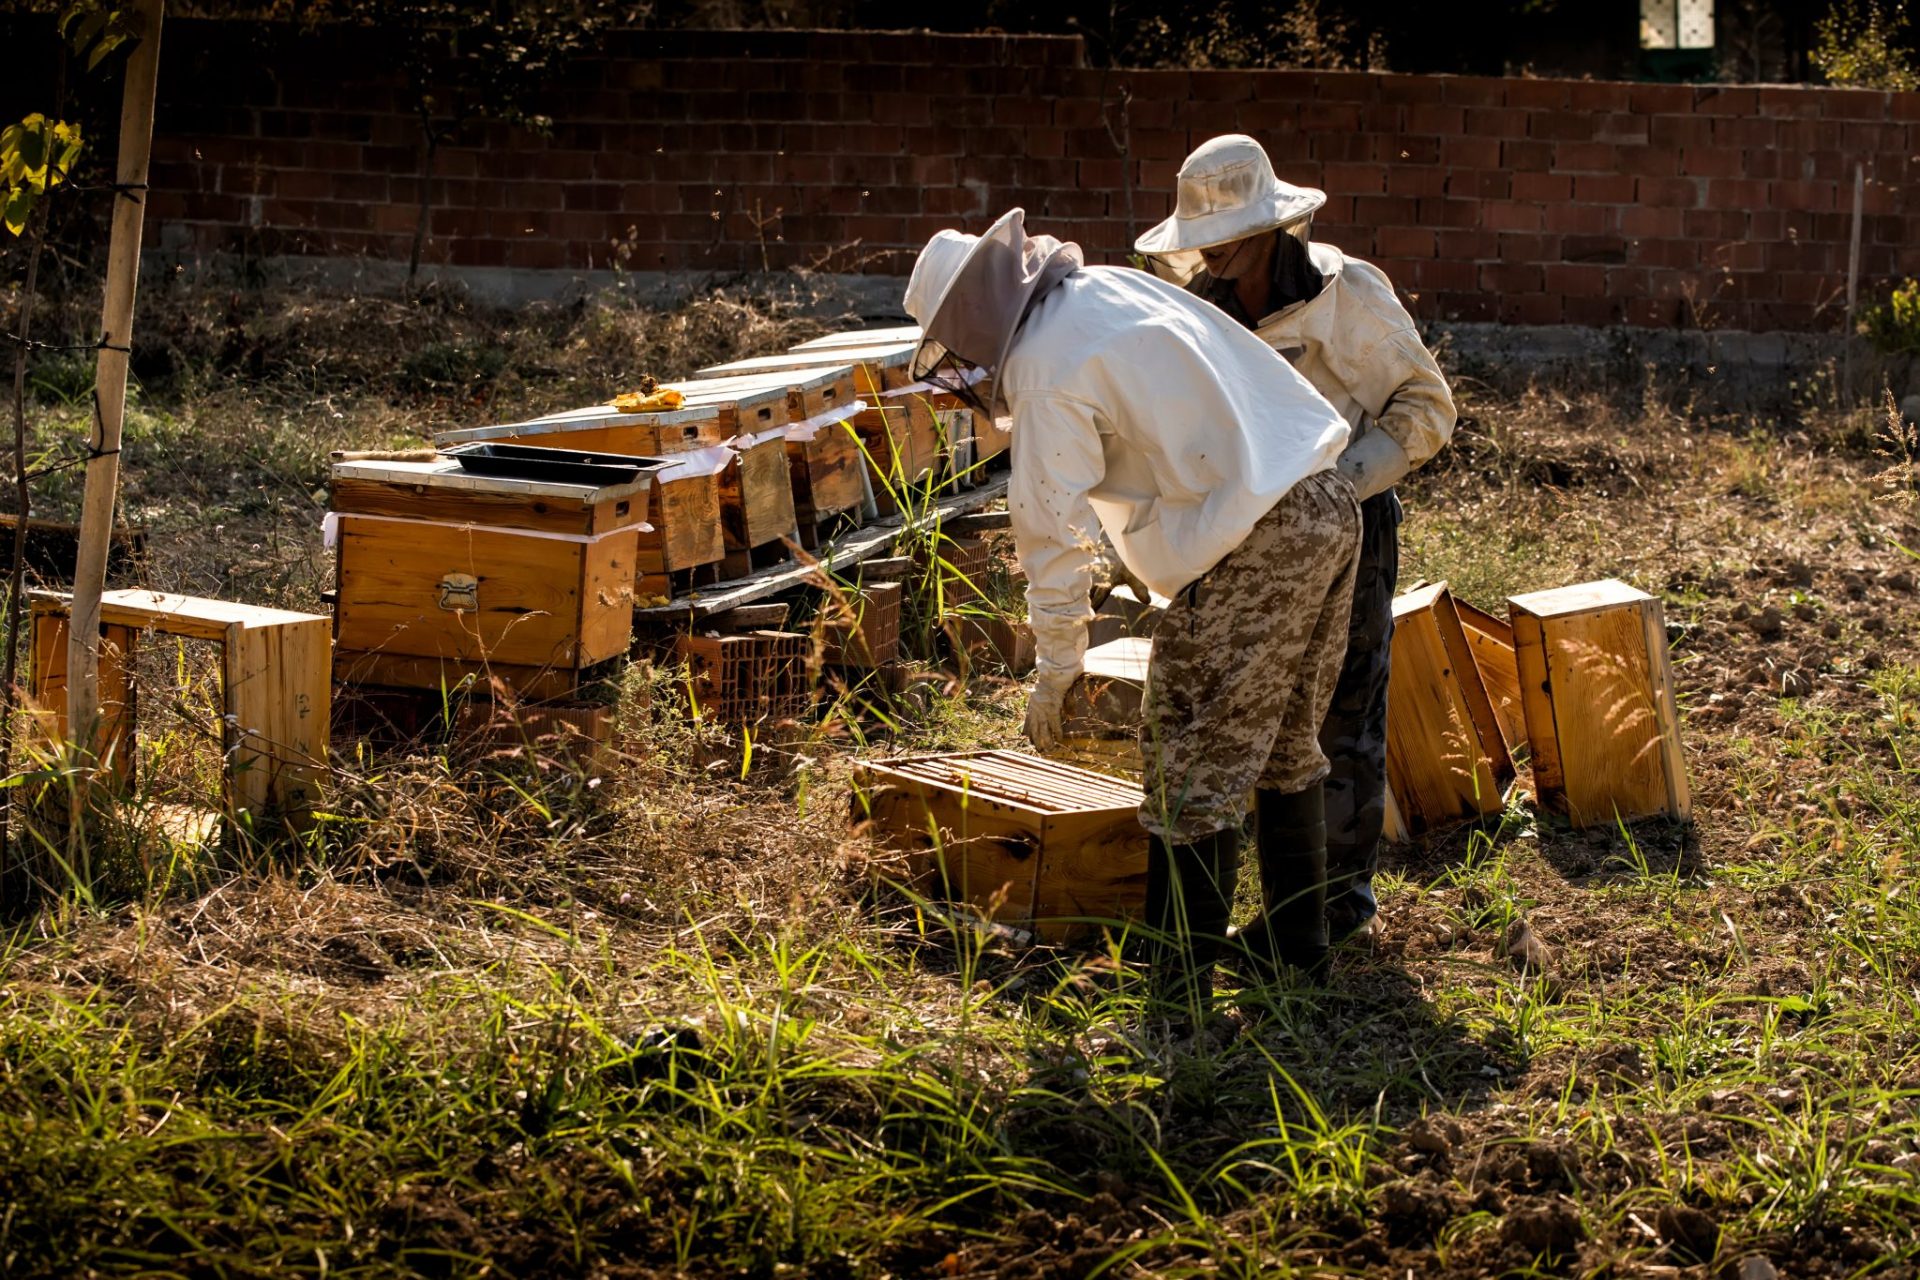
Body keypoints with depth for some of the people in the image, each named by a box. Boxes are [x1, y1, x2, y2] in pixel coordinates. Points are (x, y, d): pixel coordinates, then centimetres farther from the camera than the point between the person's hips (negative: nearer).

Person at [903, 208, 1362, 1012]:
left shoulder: (1046, 370, -11)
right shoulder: (1115, 286, 14)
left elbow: (1053, 534, -10)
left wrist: (1053, 675, 0)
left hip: (1255, 550, -9)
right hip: (1330, 506, 9)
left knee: (1196, 776, 0)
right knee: (1284, 751, 22)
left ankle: (1182, 995, 3)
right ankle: (1298, 950, 34)